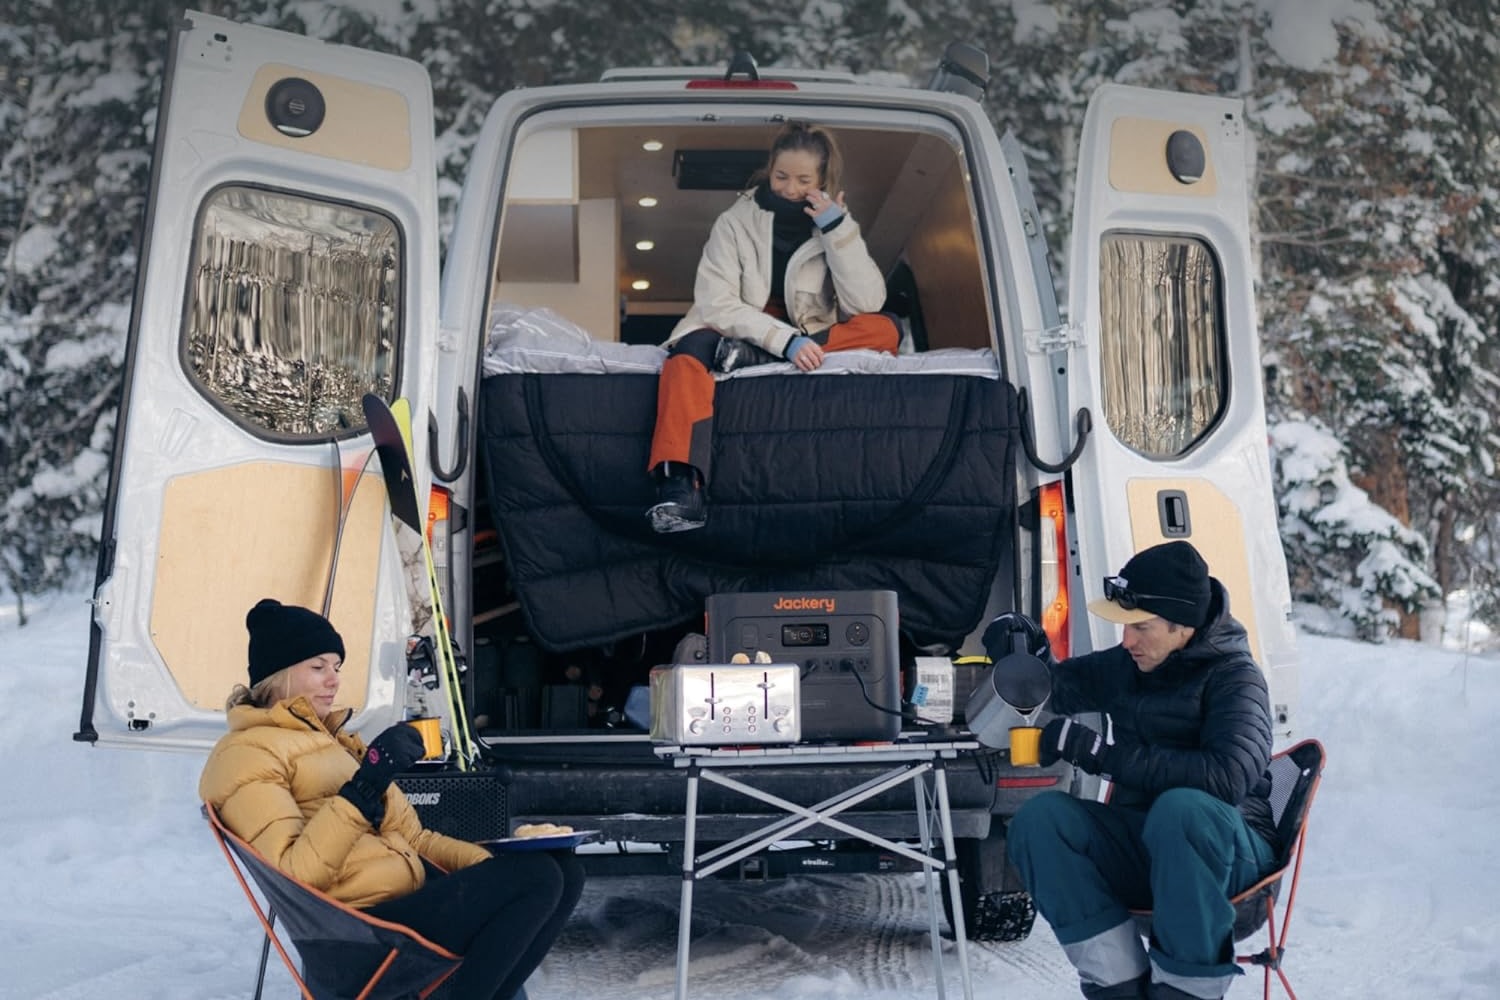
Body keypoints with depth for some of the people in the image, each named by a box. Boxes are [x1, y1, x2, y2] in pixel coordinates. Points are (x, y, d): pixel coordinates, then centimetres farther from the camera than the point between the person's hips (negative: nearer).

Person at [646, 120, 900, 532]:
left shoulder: (833, 224, 2)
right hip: (736, 333, -2)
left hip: (808, 343, 2)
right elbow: (715, 304, -15)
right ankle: (679, 484, -54)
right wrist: (784, 339, -27)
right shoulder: (736, 221, -5)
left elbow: (867, 304, -10)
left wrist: (838, 230, -19)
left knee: (885, 331, -23)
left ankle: (749, 356, -33)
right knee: (689, 351, -35)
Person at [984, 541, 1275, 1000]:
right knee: (1040, 817, -19)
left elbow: (1227, 777, -28)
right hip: (1137, 845, 6)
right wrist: (1031, 648, 0)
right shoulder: (1126, 665, 8)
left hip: (1229, 849, -5)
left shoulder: (1235, 678, -10)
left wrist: (1103, 752, -27)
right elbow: (1059, 690, 24)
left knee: (1182, 807, -38)